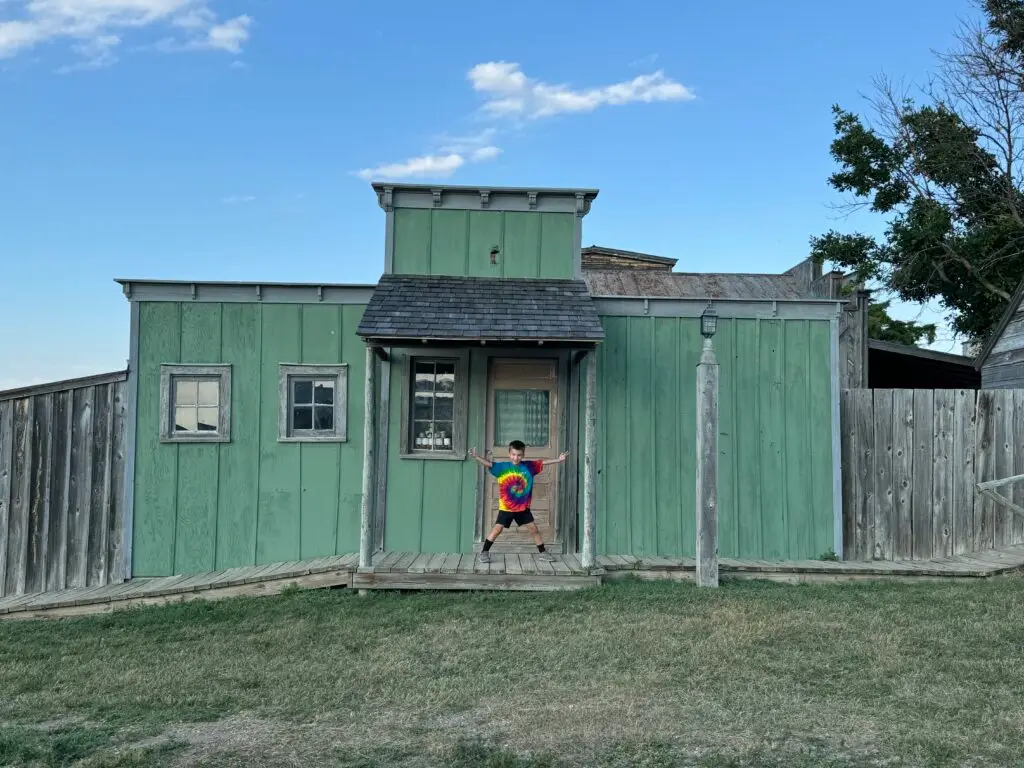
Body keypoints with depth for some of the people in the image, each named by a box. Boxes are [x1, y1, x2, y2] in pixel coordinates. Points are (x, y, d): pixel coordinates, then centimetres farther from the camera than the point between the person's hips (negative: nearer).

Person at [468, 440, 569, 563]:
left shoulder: (529, 466, -1)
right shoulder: (502, 467, -11)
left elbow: (543, 462, 7)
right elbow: (488, 464, -21)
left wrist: (558, 460, 4)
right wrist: (476, 457, -37)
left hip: (523, 508, 3)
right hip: (506, 508, -3)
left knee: (533, 528, 9)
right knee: (497, 528, -6)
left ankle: (543, 553, 22)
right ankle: (484, 552, 6)